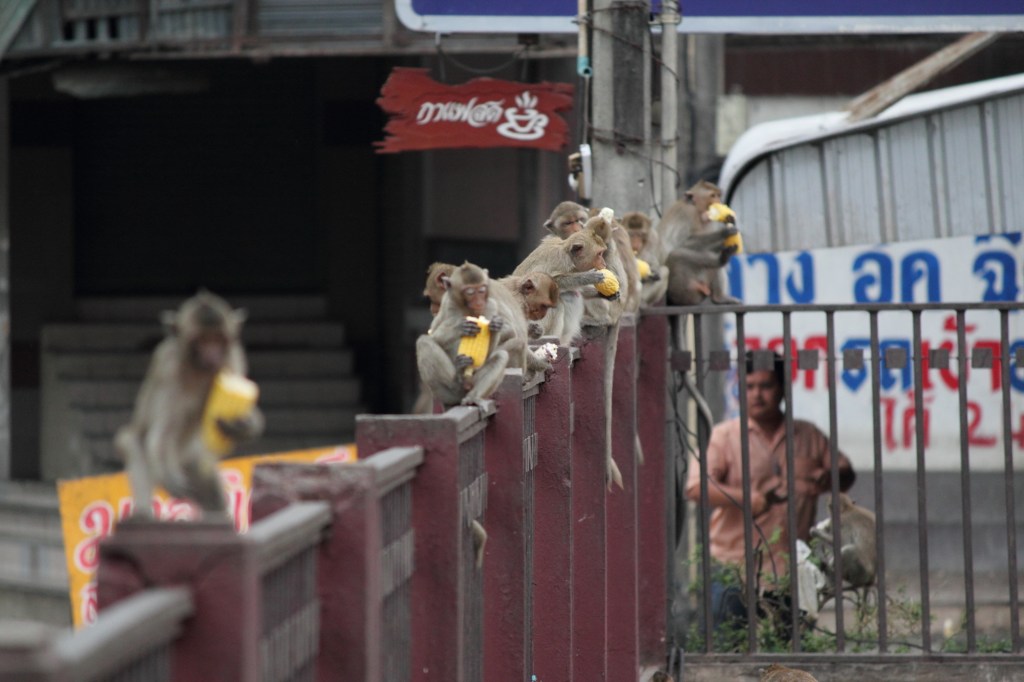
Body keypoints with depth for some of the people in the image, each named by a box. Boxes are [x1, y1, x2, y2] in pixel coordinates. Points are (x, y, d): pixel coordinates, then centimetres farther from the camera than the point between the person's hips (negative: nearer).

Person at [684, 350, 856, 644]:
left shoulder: (808, 437, 14)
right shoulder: (725, 436, 3)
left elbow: (847, 474, 22)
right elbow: (696, 487, -8)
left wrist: (829, 478, -4)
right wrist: (745, 499, -25)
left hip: (788, 573, 3)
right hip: (732, 569, -3)